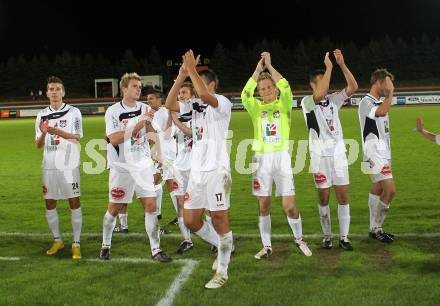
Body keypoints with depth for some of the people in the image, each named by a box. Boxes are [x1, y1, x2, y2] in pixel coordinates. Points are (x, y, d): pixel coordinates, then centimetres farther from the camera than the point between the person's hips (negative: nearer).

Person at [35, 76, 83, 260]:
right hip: (49, 166, 4)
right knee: (50, 203, 8)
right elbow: (39, 145, 9)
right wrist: (43, 133, -13)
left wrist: (57, 131, -27)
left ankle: (76, 244, 1)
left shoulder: (73, 112, 0)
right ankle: (57, 240, 24)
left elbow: (77, 138, -12)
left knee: (74, 202, -5)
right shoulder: (42, 115, 11)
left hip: (69, 165, -4)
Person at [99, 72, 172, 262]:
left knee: (151, 205, -4)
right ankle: (106, 245, 28)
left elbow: (152, 138, 6)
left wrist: (149, 122, -12)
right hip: (121, 167, -3)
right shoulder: (113, 111, -7)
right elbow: (114, 139, -17)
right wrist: (137, 126, -21)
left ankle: (156, 249, 2)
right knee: (114, 209, 7)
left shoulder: (145, 109, 6)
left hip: (143, 165, 3)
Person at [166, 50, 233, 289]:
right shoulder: (195, 107, 17)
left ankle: (222, 271, 10)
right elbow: (170, 105, 6)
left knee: (219, 219, -1)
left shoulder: (222, 103, -5)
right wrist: (181, 76, 1)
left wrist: (192, 69, -14)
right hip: (196, 171, 8)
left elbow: (204, 94, -26)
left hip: (216, 170, -7)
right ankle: (222, 247, 30)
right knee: (190, 220, 8)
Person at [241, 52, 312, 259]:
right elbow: (245, 95, -14)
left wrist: (269, 66, -11)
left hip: (281, 157, -1)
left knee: (289, 206, -3)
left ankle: (299, 239, 21)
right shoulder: (256, 107, 6)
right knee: (263, 205, 5)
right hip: (261, 159, 2)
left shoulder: (283, 105, 4)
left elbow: (286, 89, -17)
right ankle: (266, 246, 17)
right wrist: (258, 69, -12)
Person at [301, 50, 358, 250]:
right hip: (320, 157, -4)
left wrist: (342, 64, -13)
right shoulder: (307, 101, -6)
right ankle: (327, 236, 17)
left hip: (339, 154, 4)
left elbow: (353, 87, -4)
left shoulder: (333, 99, 8)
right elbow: (320, 95, -28)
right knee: (323, 198, 5)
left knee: (343, 197, 2)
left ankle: (344, 237, 8)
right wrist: (329, 66, -23)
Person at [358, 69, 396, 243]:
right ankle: (376, 228, -3)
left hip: (383, 154, 9)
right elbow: (381, 112, -34)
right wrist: (391, 93, -20)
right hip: (374, 155, -9)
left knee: (377, 191, 10)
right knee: (390, 190, -14)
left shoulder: (380, 102, 16)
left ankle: (375, 228, 15)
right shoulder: (366, 102, -12)